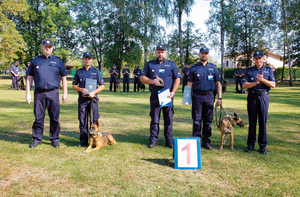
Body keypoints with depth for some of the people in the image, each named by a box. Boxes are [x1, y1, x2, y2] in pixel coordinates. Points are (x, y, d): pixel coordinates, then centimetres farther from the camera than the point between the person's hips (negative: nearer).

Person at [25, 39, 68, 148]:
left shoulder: (57, 61, 10)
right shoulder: (35, 61, 12)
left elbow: (63, 77, 10)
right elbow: (29, 77, 13)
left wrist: (65, 93, 3)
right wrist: (28, 93, 6)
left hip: (53, 93, -1)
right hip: (39, 93, 1)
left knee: (54, 117, 2)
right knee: (38, 117, 4)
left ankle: (55, 139, 14)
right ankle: (37, 139, 16)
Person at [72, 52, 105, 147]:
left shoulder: (96, 71, 6)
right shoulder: (78, 72, 11)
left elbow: (102, 86, 4)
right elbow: (74, 85, 12)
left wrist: (94, 92, -12)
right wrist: (81, 89, -9)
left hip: (92, 98, -2)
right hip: (82, 99, 2)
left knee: (94, 120, -1)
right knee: (82, 120, 5)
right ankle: (83, 141, 14)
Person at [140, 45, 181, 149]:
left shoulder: (171, 64, 11)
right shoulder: (150, 64, 13)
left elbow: (177, 79, 7)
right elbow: (142, 78, 11)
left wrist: (173, 92, -5)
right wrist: (151, 81, -8)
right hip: (154, 96, 0)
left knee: (168, 119, 2)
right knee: (154, 119, 3)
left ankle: (169, 140, 10)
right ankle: (153, 140, 11)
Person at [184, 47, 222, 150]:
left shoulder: (213, 68, 10)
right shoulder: (194, 68, 7)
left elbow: (218, 83, 11)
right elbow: (189, 84, 6)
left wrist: (219, 98, 3)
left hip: (209, 96, 1)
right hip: (197, 96, -1)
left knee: (208, 120, 5)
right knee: (196, 120, 0)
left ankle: (206, 141, 15)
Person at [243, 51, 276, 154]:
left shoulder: (268, 70, 10)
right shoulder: (249, 70, 9)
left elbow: (273, 85, 1)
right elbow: (244, 85, 0)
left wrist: (262, 80, -12)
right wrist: (255, 83, -14)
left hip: (264, 96, 0)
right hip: (252, 96, 0)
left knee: (263, 121, 1)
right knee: (252, 121, 3)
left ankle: (262, 145, 10)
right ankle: (250, 144, 11)